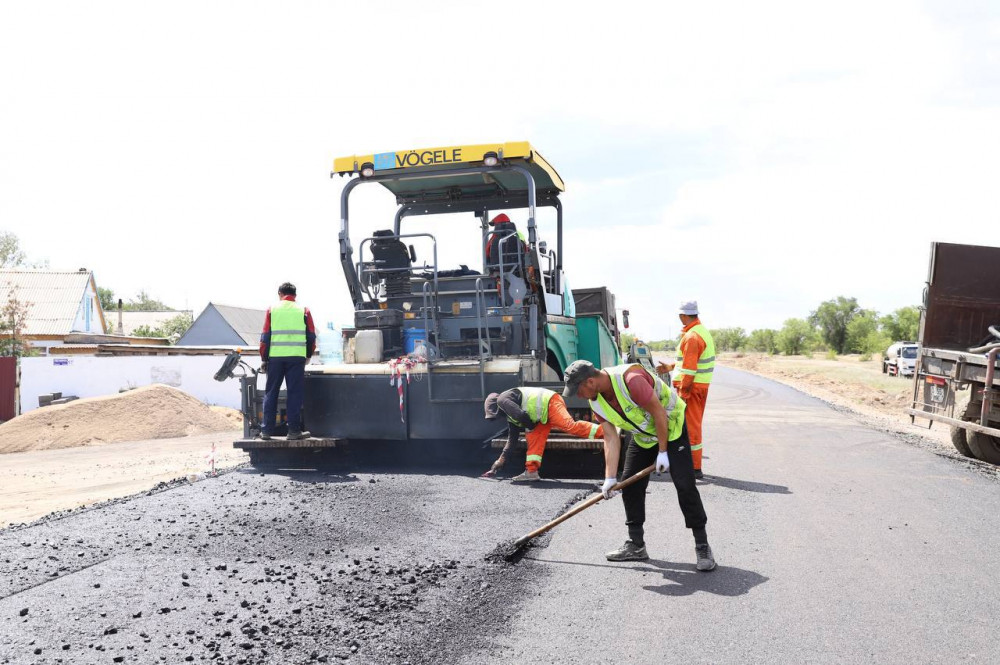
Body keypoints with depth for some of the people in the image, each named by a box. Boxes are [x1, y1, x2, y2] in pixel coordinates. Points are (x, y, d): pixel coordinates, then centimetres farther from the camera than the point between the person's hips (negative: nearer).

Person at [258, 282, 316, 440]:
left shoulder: (272, 310, 7)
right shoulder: (303, 310, 6)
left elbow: (265, 337, 5)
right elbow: (312, 337, 7)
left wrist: (264, 359, 12)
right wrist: (308, 355, 21)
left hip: (275, 356, 1)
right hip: (297, 356, -1)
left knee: (271, 393, 9)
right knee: (294, 394, 2)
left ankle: (266, 430, 10)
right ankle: (294, 430, 0)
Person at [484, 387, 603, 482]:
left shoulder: (502, 400, -2)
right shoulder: (510, 417, 28)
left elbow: (520, 415, -16)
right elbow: (512, 437, 31)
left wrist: (530, 427, 4)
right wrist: (503, 457, 30)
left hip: (549, 403, -11)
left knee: (571, 426, -28)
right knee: (533, 438, 8)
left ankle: (604, 431, -39)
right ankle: (531, 471, 4)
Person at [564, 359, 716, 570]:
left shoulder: (631, 379, -35)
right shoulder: (596, 401, -10)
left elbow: (659, 413, -28)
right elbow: (611, 438, -8)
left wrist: (663, 452, -20)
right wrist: (609, 478, -14)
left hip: (671, 427, -8)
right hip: (642, 435, 8)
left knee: (684, 484, -13)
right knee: (630, 485, 4)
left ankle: (702, 547, -4)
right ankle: (636, 546, 14)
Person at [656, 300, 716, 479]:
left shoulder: (691, 337, -18)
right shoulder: (704, 332, 14)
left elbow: (689, 368, -22)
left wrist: (682, 392, -19)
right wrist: (670, 367, 23)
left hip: (691, 385, -10)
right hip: (703, 384, 10)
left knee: (690, 425, -4)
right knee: (695, 424, 18)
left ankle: (695, 468, -1)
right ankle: (693, 463, 28)